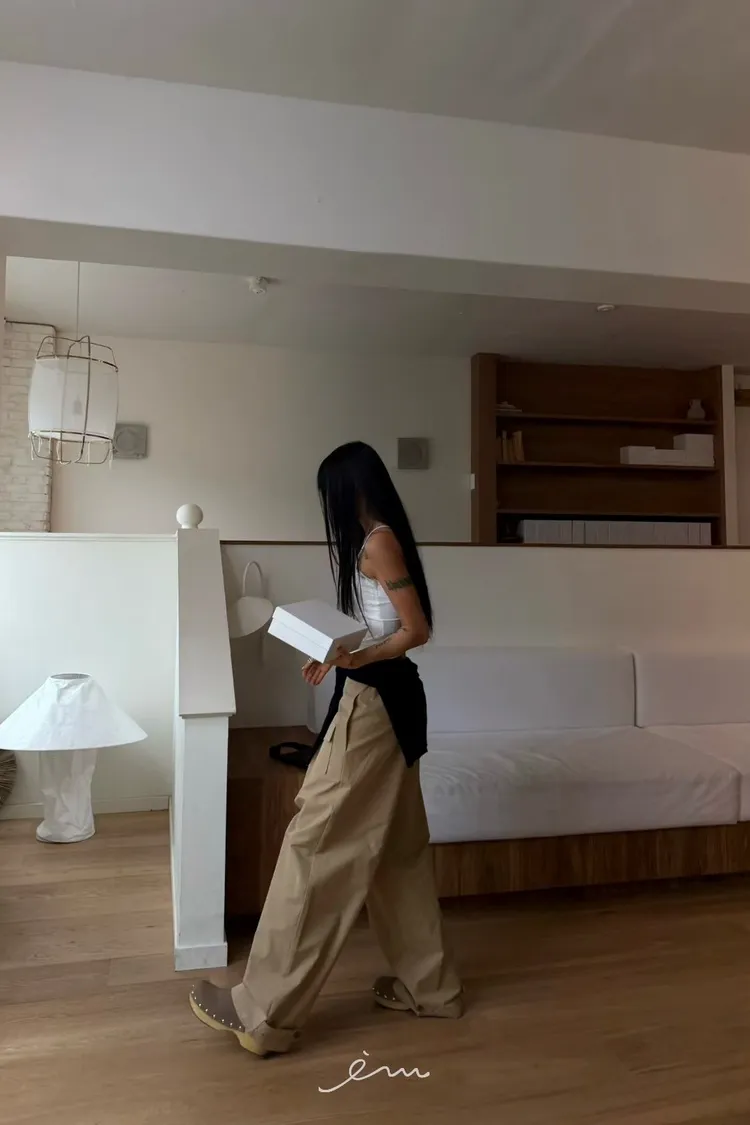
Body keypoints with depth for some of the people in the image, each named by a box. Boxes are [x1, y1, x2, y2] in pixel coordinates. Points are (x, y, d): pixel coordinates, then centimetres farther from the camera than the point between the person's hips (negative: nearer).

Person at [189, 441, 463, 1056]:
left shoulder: (377, 542, -14)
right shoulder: (385, 541, 14)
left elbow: (418, 630, -17)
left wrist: (362, 657, -30)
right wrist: (338, 656, 26)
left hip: (373, 704, -10)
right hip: (388, 700, 10)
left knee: (318, 845, -5)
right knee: (397, 846, 16)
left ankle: (265, 1012, 6)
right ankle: (430, 986, 29)